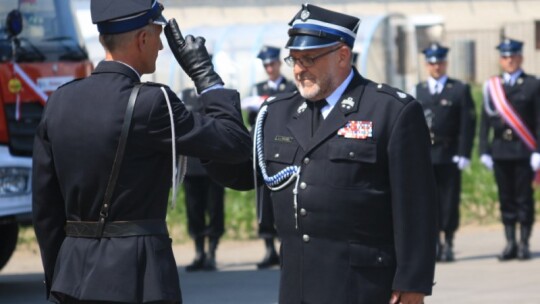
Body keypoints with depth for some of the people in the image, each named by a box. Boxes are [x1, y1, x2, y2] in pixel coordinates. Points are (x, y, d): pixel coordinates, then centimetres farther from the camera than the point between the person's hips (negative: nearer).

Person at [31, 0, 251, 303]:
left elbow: (45, 207, 10)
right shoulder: (149, 103, -13)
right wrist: (204, 72, 1)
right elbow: (237, 143, -8)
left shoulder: (59, 102, 6)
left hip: (72, 279, 7)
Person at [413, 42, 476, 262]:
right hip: (424, 157, 2)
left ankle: (448, 245, 6)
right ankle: (435, 244, 6)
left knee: (449, 203, 0)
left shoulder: (460, 90, 5)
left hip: (449, 156, -2)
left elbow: (468, 124, 0)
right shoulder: (418, 91, 13)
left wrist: (464, 154, -9)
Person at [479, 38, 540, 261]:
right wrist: (484, 150, 3)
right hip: (500, 150, 3)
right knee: (506, 198, 5)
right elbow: (485, 121, 10)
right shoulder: (492, 87, 10)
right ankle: (510, 244, 9)